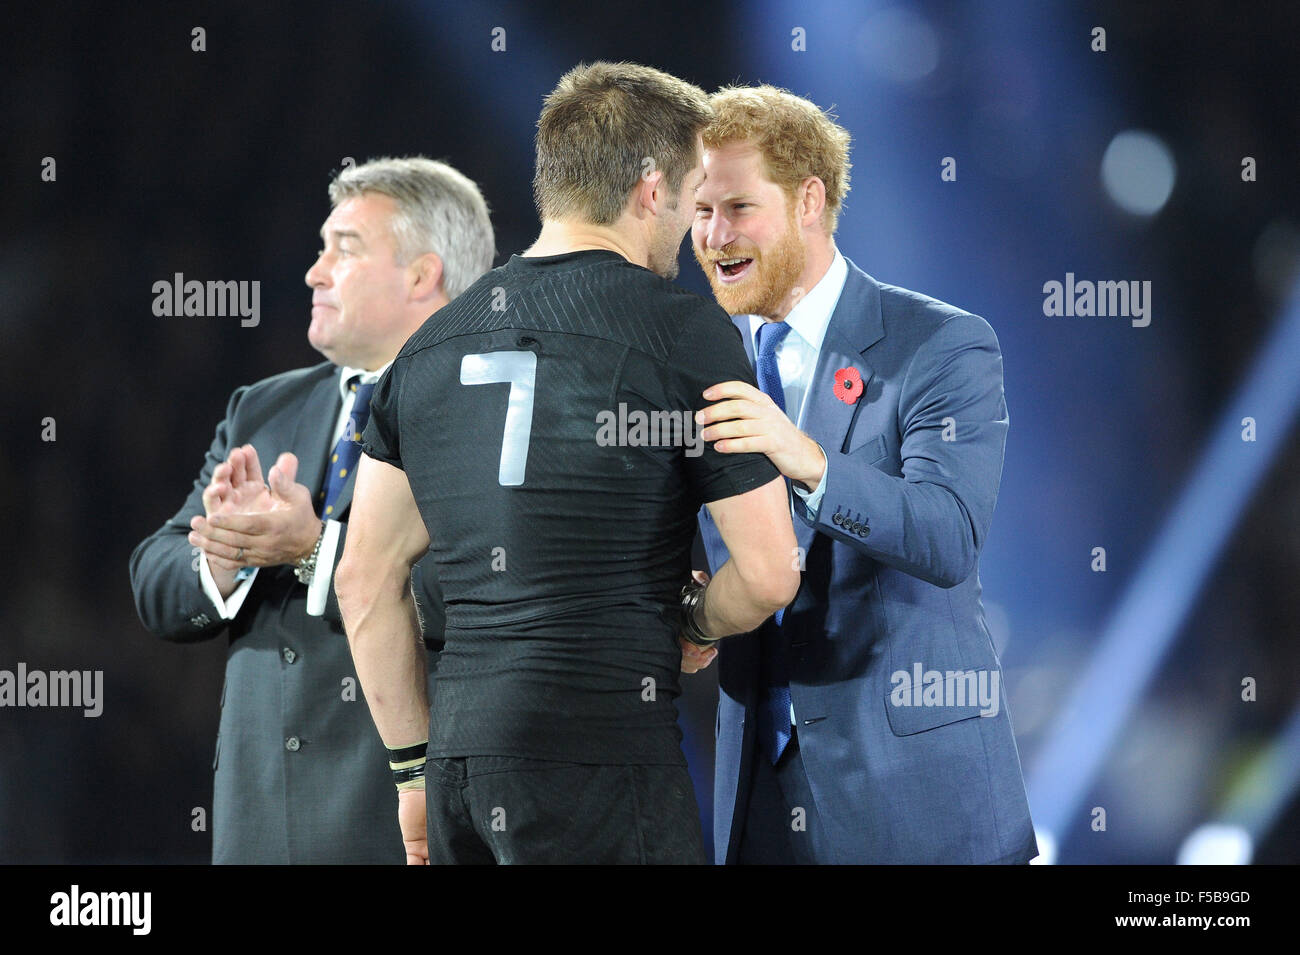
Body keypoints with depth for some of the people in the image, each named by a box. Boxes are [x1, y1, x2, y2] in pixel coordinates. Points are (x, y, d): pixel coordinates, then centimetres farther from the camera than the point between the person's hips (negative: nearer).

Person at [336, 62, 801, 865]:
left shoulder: (433, 345, 14)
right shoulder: (687, 332, -4)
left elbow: (367, 581, 16)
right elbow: (769, 574, -6)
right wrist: (696, 622, 15)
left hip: (458, 763, 6)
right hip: (599, 757, -6)